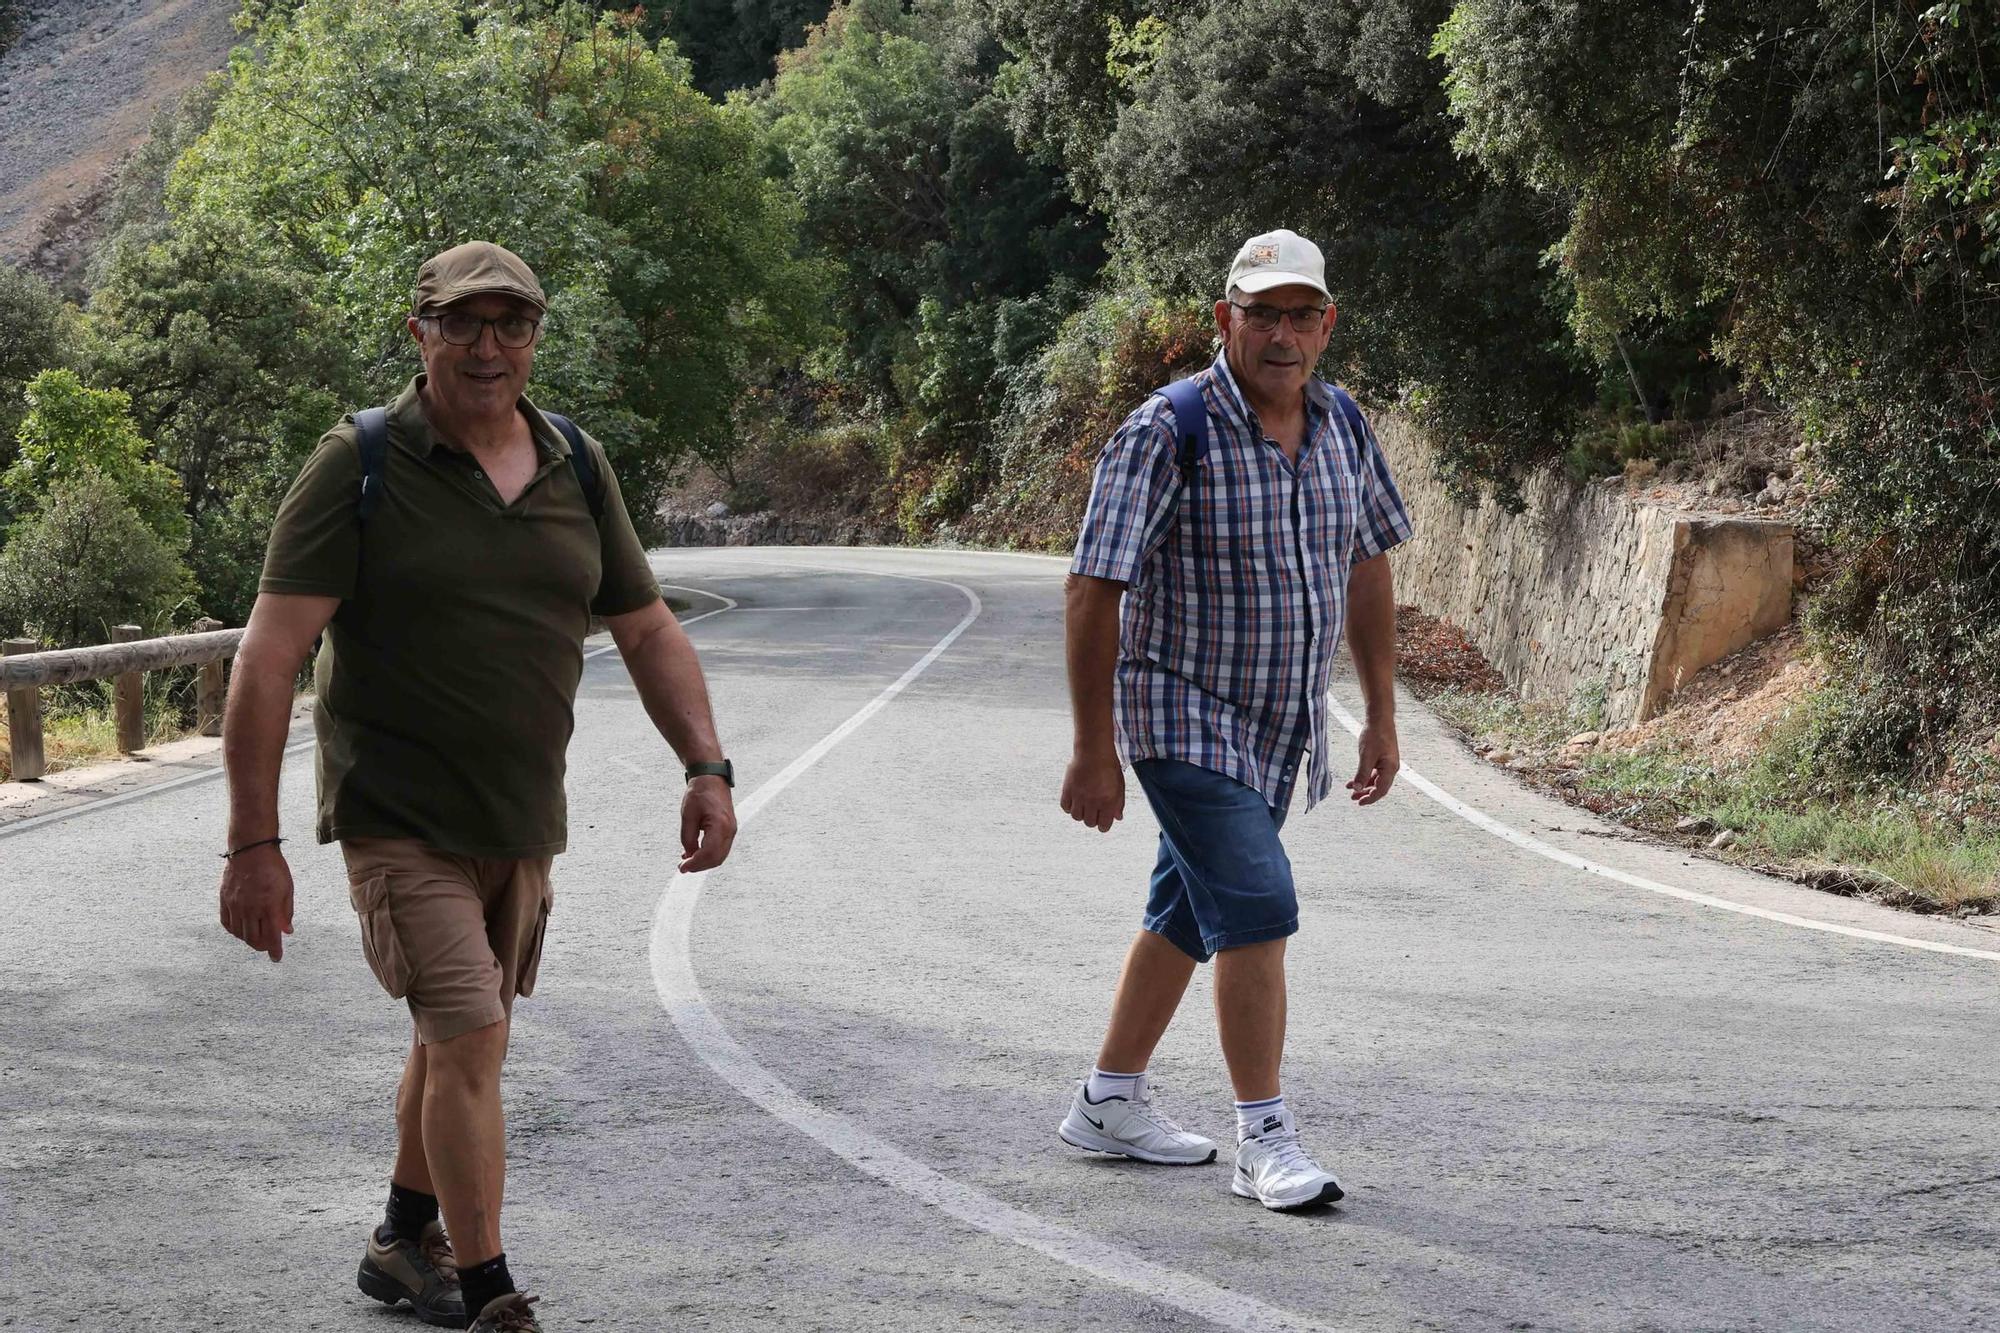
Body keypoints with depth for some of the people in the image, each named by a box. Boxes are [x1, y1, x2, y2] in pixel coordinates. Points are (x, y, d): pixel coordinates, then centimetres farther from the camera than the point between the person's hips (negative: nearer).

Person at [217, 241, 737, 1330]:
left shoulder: (576, 466, 5)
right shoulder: (360, 465, -10)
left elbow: (648, 631, 13)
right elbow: (269, 653, -15)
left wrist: (706, 766, -1)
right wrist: (253, 842, -21)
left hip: (522, 822, 6)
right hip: (399, 819, -5)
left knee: (460, 1036, 18)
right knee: (468, 1039, -12)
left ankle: (405, 1242, 38)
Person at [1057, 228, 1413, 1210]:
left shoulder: (1342, 427, 2)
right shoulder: (1169, 430, -18)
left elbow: (1366, 567, 14)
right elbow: (1091, 590, -17)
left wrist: (1381, 717, 12)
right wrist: (1094, 750, -18)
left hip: (1280, 726, 7)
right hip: (1181, 715, -7)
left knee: (1187, 914, 16)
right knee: (1257, 908, -17)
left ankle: (1110, 1101, 30)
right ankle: (1264, 1140, -9)